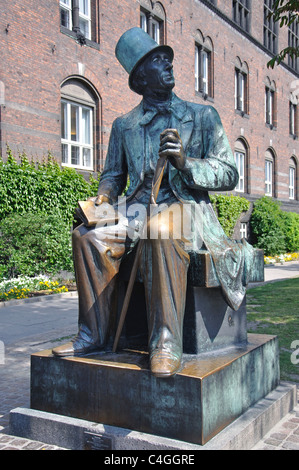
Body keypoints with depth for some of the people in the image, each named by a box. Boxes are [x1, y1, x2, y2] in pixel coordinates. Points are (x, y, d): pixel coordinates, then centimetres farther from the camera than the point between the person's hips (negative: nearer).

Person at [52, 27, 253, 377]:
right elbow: (113, 174, 23)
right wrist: (104, 197, -2)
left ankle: (166, 343, -33)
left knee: (160, 233, -38)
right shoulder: (124, 125, 17)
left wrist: (185, 162, -16)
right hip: (138, 213, 3)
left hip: (187, 208, -3)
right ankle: (94, 335, -13)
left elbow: (229, 175, 3)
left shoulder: (203, 116, 10)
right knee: (89, 236, -25)